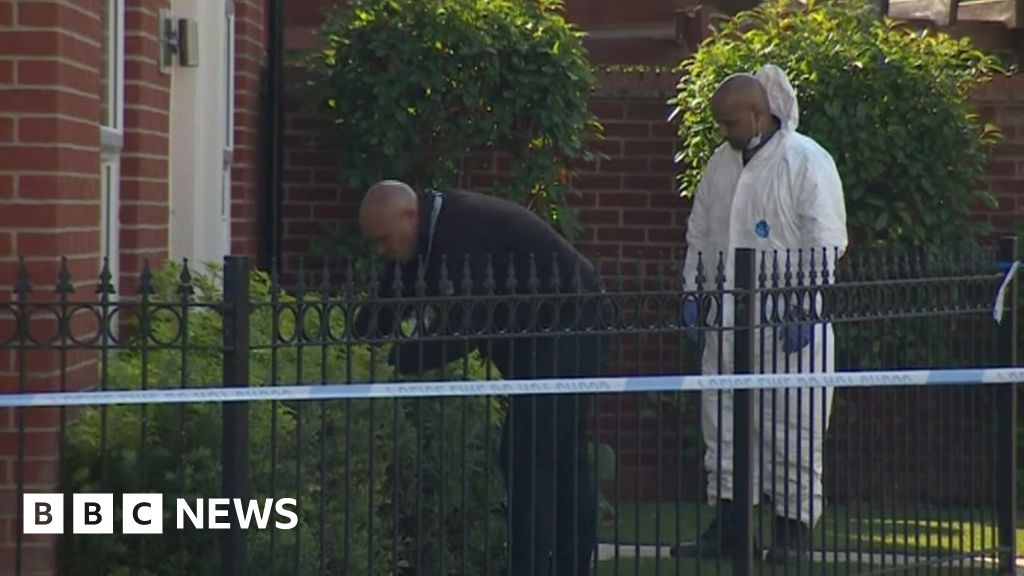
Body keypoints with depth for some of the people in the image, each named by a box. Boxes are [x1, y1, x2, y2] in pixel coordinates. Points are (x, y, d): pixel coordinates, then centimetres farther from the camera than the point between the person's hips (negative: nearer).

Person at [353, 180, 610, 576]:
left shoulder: (467, 231, -27)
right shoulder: (435, 231, 2)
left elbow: (464, 326, -31)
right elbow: (386, 307, 5)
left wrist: (394, 360, -26)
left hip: (566, 333, -10)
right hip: (542, 339, 10)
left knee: (526, 458, -13)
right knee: (560, 458, 13)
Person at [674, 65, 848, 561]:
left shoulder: (807, 162, -7)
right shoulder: (721, 162, 13)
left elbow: (824, 243, -11)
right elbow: (699, 234, 20)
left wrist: (802, 308, -16)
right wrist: (692, 293, 12)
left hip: (787, 320, -7)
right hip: (729, 316, 7)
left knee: (791, 428, -1)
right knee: (723, 425, 7)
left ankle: (794, 526, 7)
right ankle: (726, 524, 13)